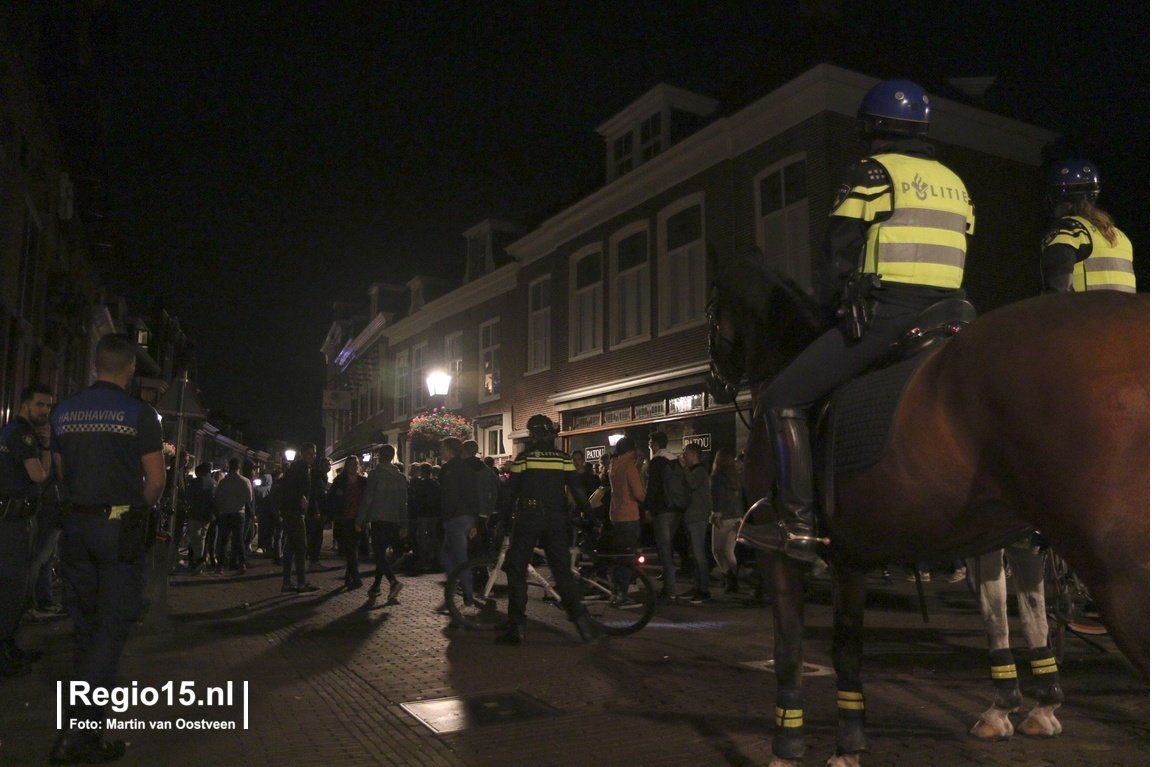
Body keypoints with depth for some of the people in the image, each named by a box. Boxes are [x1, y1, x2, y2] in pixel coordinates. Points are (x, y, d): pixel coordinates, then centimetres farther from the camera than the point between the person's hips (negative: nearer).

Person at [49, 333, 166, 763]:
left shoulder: (64, 412, 6)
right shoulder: (139, 414, -9)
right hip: (123, 528, -5)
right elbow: (156, 480, -8)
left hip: (77, 525, 5)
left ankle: (87, 731, 22)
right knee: (112, 628, -1)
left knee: (84, 626, 14)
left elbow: (62, 472, 13)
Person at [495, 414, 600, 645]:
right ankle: (582, 621, 2)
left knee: (517, 570, 5)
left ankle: (516, 628, 2)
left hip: (528, 519, -3)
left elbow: (511, 492, 2)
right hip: (556, 521, 3)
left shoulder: (523, 458, -1)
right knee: (562, 570, 9)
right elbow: (578, 491, 0)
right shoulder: (564, 459, 4)